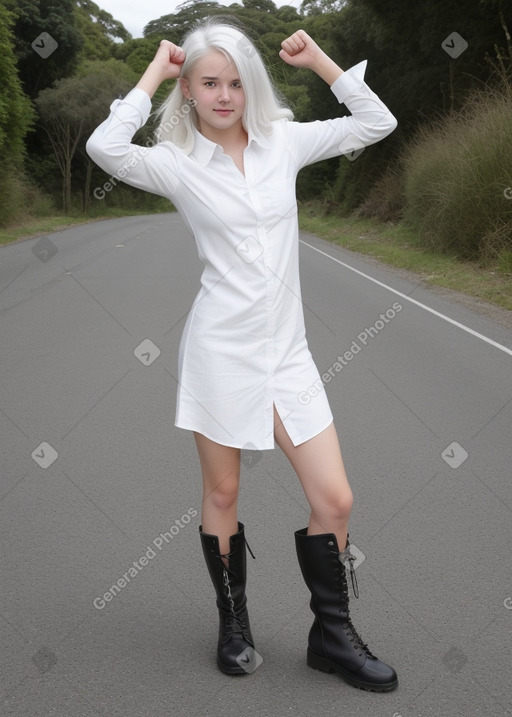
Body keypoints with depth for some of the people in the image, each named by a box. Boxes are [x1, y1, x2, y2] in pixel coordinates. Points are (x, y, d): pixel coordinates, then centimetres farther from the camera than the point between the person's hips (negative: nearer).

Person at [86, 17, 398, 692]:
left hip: (287, 347, 3)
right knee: (222, 495, 10)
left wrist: (319, 60, 5)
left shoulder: (283, 140, 7)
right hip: (221, 347, -3)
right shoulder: (177, 163, -3)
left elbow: (377, 123, 11)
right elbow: (105, 148, -23)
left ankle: (332, 635, 21)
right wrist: (154, 73, -12)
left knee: (335, 501, 1)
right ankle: (234, 624, 32)